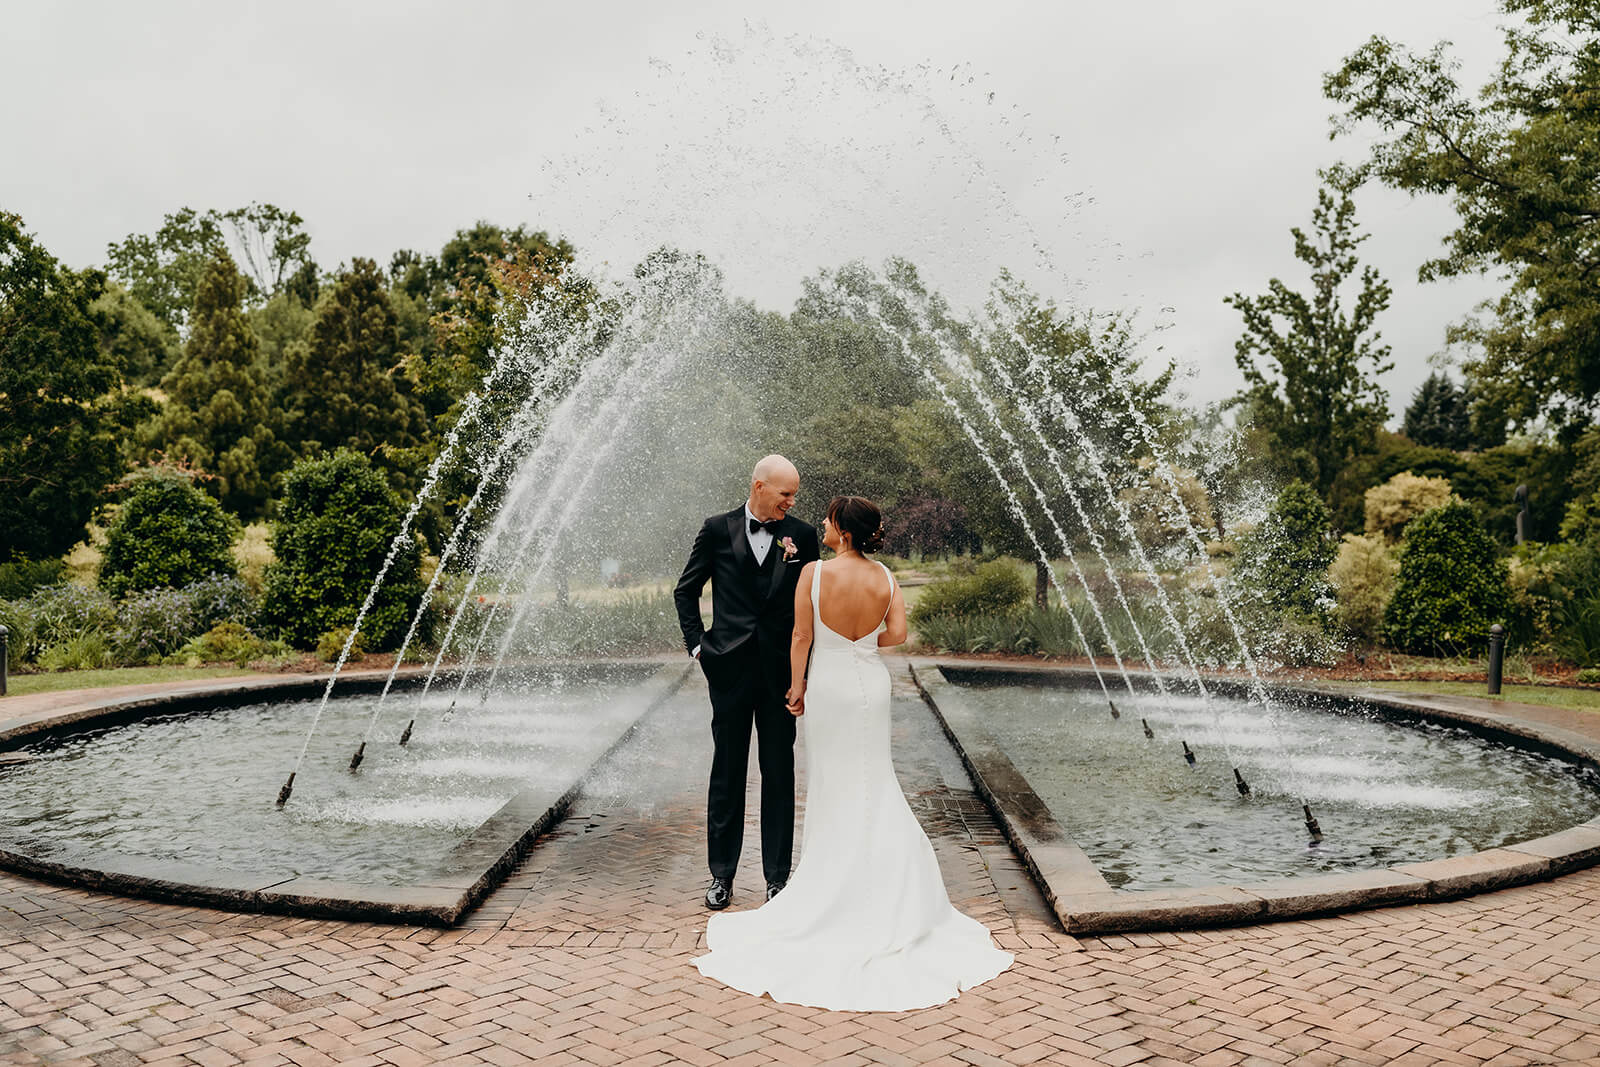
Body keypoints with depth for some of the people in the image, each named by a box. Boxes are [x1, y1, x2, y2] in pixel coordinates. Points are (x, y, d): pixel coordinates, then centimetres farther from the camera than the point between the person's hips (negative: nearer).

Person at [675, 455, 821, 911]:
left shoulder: (802, 536, 2)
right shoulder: (717, 530, 1)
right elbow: (685, 591, 9)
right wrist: (697, 643, 3)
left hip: (781, 669, 0)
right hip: (729, 668, 0)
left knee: (779, 775, 6)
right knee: (727, 774, 9)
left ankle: (778, 877, 18)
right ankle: (721, 875, 21)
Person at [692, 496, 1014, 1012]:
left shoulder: (814, 572, -15)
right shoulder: (885, 577, -5)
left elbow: (801, 637, -12)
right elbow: (897, 632, -9)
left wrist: (797, 686, 1)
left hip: (829, 684, -3)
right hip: (872, 683, 3)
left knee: (834, 786, 10)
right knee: (873, 785, 15)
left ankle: (834, 885, 20)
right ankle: (884, 887, 21)